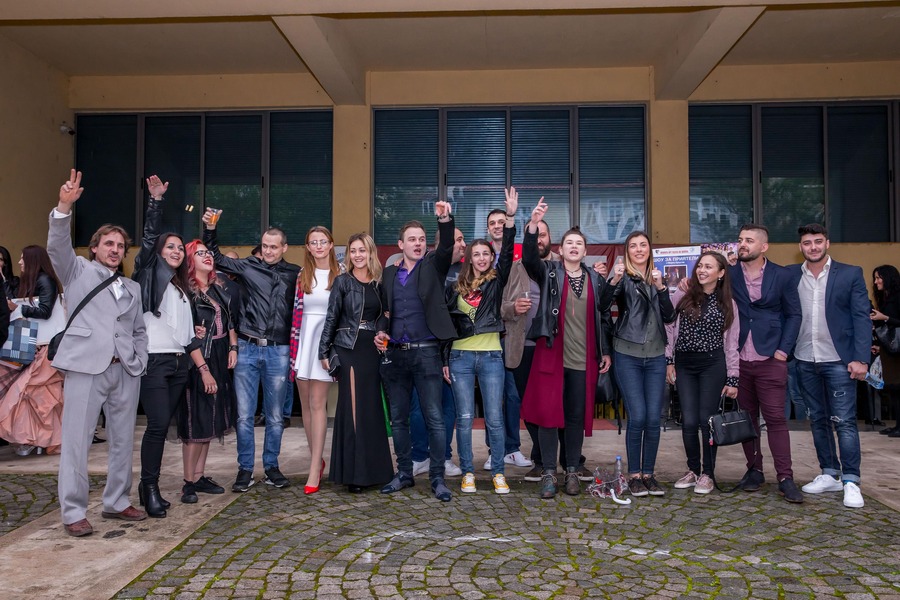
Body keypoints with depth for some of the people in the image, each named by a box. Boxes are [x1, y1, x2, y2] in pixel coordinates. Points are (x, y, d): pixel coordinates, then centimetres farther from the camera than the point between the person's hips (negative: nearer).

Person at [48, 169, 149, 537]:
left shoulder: (132, 288, 20)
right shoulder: (78, 271, 9)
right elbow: (57, 245, -10)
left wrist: (140, 362, 9)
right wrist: (64, 206, -25)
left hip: (126, 370, 5)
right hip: (87, 366, -4)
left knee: (123, 441, 9)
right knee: (76, 441, -3)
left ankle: (117, 503, 21)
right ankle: (73, 513, 6)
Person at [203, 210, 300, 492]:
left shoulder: (295, 274, 6)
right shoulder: (248, 267, 5)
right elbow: (216, 258, 11)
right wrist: (210, 230, -1)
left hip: (278, 352, 0)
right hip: (247, 349, 0)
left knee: (275, 416, 9)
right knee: (244, 415, 3)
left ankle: (271, 467, 23)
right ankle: (245, 469, 16)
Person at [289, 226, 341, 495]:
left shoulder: (341, 275, 1)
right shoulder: (302, 275, 11)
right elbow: (296, 311, 11)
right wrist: (294, 348, 5)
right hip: (303, 341, 4)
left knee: (317, 403, -7)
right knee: (306, 404, 8)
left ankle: (314, 469, -4)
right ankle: (318, 459, 22)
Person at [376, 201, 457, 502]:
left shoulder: (433, 266, 3)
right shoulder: (389, 273, 12)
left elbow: (447, 247, -16)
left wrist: (445, 220, -32)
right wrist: (380, 332, 2)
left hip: (426, 353, -4)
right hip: (395, 354, 4)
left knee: (434, 418, -2)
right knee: (398, 419, 11)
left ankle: (437, 478, 8)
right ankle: (404, 473, 24)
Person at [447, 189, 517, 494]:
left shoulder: (496, 281, 5)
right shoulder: (456, 287, 8)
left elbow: (507, 254, -10)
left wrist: (510, 217, -20)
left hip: (491, 356, -1)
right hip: (461, 357, 1)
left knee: (494, 418, 1)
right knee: (464, 418, 4)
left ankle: (498, 473, 13)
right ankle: (467, 473, 15)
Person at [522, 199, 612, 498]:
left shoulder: (596, 280, 10)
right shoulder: (549, 273, 3)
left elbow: (604, 317, 13)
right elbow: (529, 258, -17)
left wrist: (606, 351, 9)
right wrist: (533, 225, -31)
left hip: (584, 360, 2)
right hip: (551, 354, -2)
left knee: (577, 416, 9)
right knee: (548, 414, -1)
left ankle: (572, 471, 22)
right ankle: (549, 473, 10)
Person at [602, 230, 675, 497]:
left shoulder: (658, 279, 12)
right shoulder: (624, 278, 0)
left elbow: (669, 317, 3)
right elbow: (603, 306, -18)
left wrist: (660, 287, -10)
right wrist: (614, 280, -34)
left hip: (655, 356, 4)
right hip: (628, 355, -4)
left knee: (653, 418, 3)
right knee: (637, 417, -7)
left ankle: (648, 473, 15)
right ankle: (634, 474, 8)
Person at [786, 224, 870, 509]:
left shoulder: (850, 274, 0)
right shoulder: (790, 275, 5)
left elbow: (861, 317, -3)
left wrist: (861, 358, -9)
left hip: (838, 360, -3)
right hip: (805, 361, 3)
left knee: (844, 421, -2)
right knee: (818, 420, 11)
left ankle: (851, 482, 6)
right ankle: (829, 475, 22)